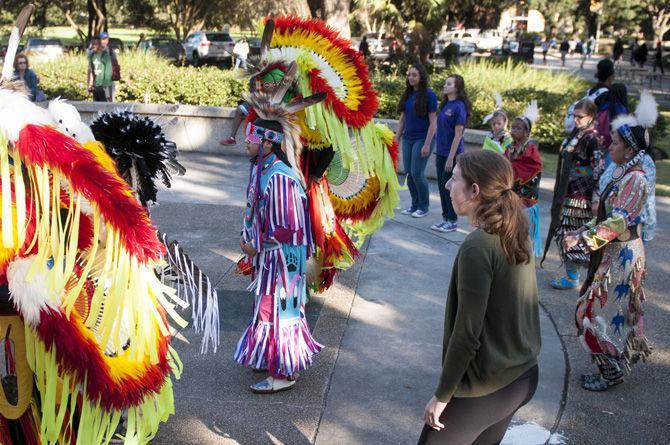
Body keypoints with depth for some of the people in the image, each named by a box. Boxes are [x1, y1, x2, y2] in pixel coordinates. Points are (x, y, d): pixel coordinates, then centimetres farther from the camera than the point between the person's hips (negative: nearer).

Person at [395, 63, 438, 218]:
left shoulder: (429, 95, -11)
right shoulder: (408, 94, 7)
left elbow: (433, 122, -13)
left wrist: (427, 144, -17)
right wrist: (397, 138, 10)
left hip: (422, 139, -6)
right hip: (408, 139, 6)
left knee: (417, 173, -7)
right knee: (408, 173, 6)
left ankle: (423, 207, 10)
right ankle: (415, 204, 20)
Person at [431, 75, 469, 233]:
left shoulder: (459, 106, -14)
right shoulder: (445, 105, 10)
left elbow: (458, 135, -17)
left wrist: (451, 158, -18)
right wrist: (439, 154, 14)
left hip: (453, 153, -8)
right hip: (441, 152, 8)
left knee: (449, 187, -1)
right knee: (442, 186, 12)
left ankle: (453, 221, 11)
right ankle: (445, 218, 23)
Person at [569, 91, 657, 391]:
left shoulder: (634, 180, -21)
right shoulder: (623, 175, 8)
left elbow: (618, 222, -29)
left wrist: (583, 238, -35)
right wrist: (583, 231, 13)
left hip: (621, 256, -9)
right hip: (614, 253, 9)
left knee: (602, 314, -1)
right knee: (615, 311, 19)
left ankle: (612, 374, 13)